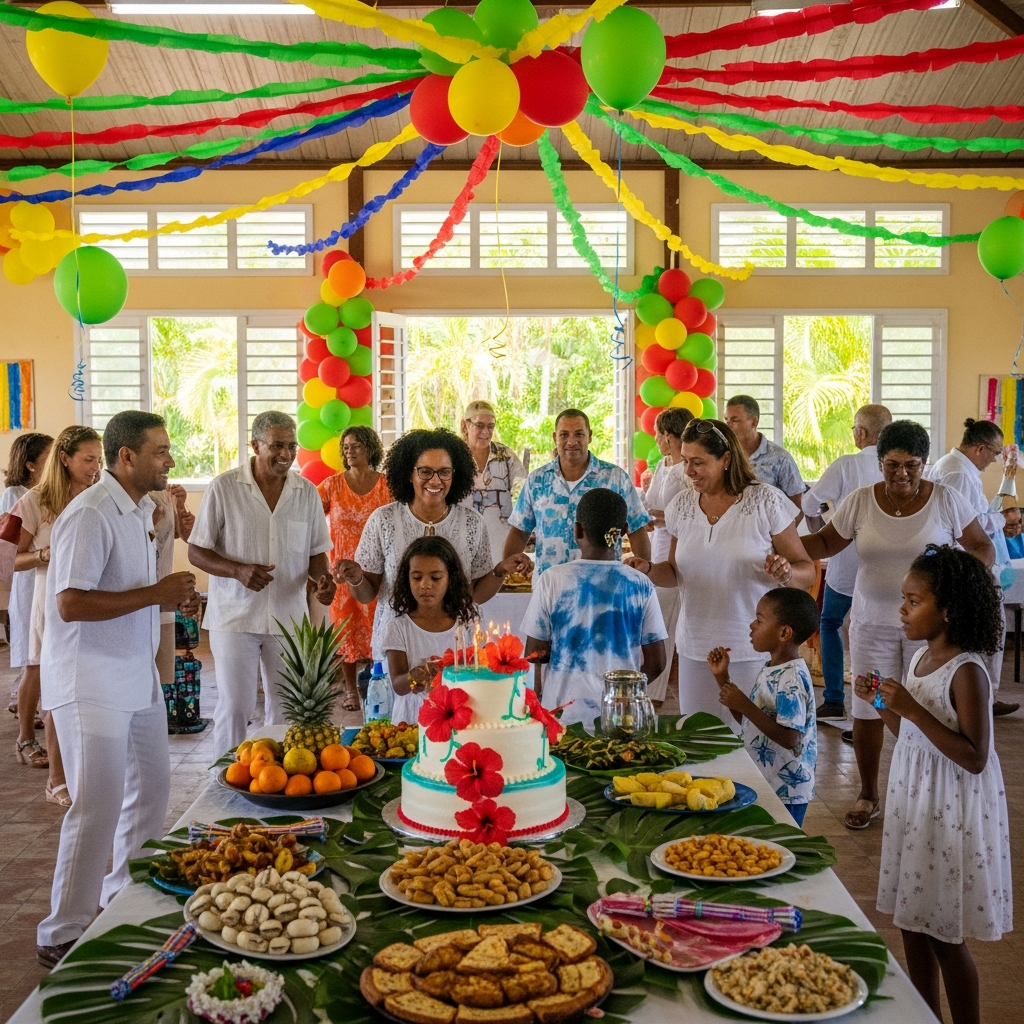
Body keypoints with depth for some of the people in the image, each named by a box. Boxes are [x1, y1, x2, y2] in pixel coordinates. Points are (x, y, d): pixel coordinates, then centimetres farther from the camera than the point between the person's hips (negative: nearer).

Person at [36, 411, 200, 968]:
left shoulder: (138, 511, 11)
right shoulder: (90, 514, -20)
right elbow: (71, 603, -26)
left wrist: (173, 599, 5)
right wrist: (155, 593, -24)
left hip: (136, 676, 10)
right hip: (91, 683, -10)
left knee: (151, 787, 17)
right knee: (97, 807, -6)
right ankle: (61, 936, 7)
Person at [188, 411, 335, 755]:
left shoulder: (307, 492, 3)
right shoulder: (224, 487, -7)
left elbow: (316, 552, 11)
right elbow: (197, 552, -4)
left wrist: (323, 578, -11)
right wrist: (238, 570, -21)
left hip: (289, 617, 3)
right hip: (235, 615, -3)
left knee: (285, 708, 11)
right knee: (234, 707, 2)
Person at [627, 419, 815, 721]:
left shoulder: (766, 501, -6)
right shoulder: (681, 505, 6)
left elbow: (806, 571, -2)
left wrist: (787, 573, -23)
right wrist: (648, 570, -3)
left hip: (753, 650, -4)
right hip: (695, 650, 4)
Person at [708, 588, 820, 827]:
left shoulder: (791, 680, -22)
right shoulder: (770, 671, 7)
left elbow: (789, 738, -28)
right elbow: (747, 721, 14)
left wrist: (744, 705, -28)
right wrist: (722, 678, 6)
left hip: (784, 792, -9)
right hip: (763, 783, 9)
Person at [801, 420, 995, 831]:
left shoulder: (946, 500, -6)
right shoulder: (860, 501, -3)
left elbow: (981, 545, 3)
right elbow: (826, 542, 5)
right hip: (872, 623, 1)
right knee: (866, 711, 6)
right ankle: (868, 796, 24)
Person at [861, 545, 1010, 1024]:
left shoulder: (967, 671, -20)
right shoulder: (920, 657, 4)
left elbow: (974, 758, -24)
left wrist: (912, 709, -27)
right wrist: (882, 703, -2)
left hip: (953, 809, -8)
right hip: (915, 799, 8)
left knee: (945, 935, 3)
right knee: (912, 922, 17)